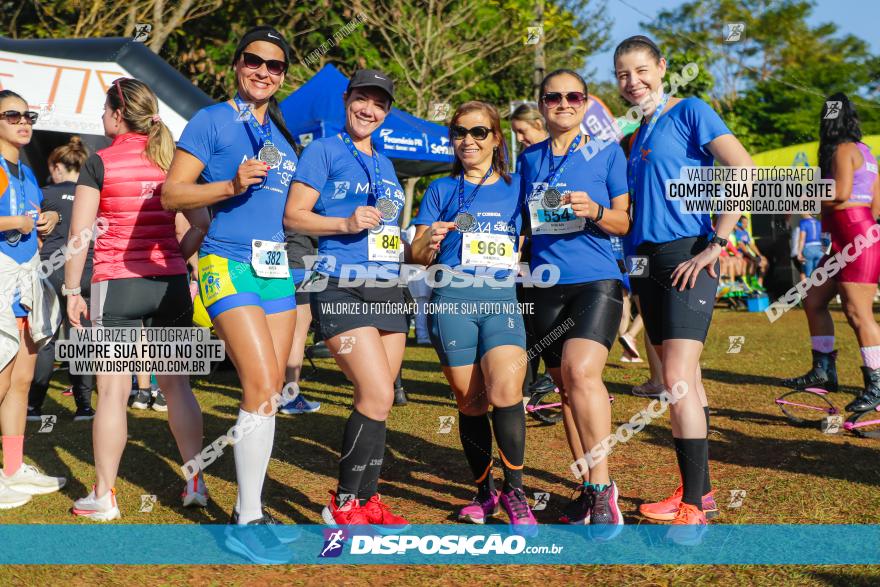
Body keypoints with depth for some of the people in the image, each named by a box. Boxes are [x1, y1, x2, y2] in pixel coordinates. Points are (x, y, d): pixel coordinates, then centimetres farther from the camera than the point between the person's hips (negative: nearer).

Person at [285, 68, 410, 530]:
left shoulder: (385, 163, 20)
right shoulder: (324, 150, 0)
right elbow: (293, 216, -7)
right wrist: (346, 223, -19)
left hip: (387, 289, 7)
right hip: (342, 288, -7)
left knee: (374, 399, 7)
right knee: (378, 395, -16)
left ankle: (367, 499, 16)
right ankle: (343, 503, -5)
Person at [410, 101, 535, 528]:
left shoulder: (515, 188, 13)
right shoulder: (442, 190, 12)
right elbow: (416, 256, 9)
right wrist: (430, 241, -12)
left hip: (503, 300, -1)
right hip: (452, 300, 1)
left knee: (506, 390, -20)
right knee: (470, 402, 4)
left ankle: (514, 492, -7)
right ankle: (484, 492, 20)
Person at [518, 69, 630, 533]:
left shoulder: (607, 153, 4)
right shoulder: (529, 159, 14)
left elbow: (628, 221, 2)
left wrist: (594, 211, -16)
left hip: (597, 280, -4)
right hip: (546, 285, 5)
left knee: (580, 372, -24)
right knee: (564, 386, 6)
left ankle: (603, 485, -17)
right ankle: (588, 489, 16)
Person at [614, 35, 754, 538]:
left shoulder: (690, 111, -5)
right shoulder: (638, 134, 18)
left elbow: (746, 172, -16)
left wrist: (718, 244, -17)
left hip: (688, 258, -8)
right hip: (649, 261, 8)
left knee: (678, 379, -15)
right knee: (685, 380, 12)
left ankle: (693, 511, -11)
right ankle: (699, 489, 20)